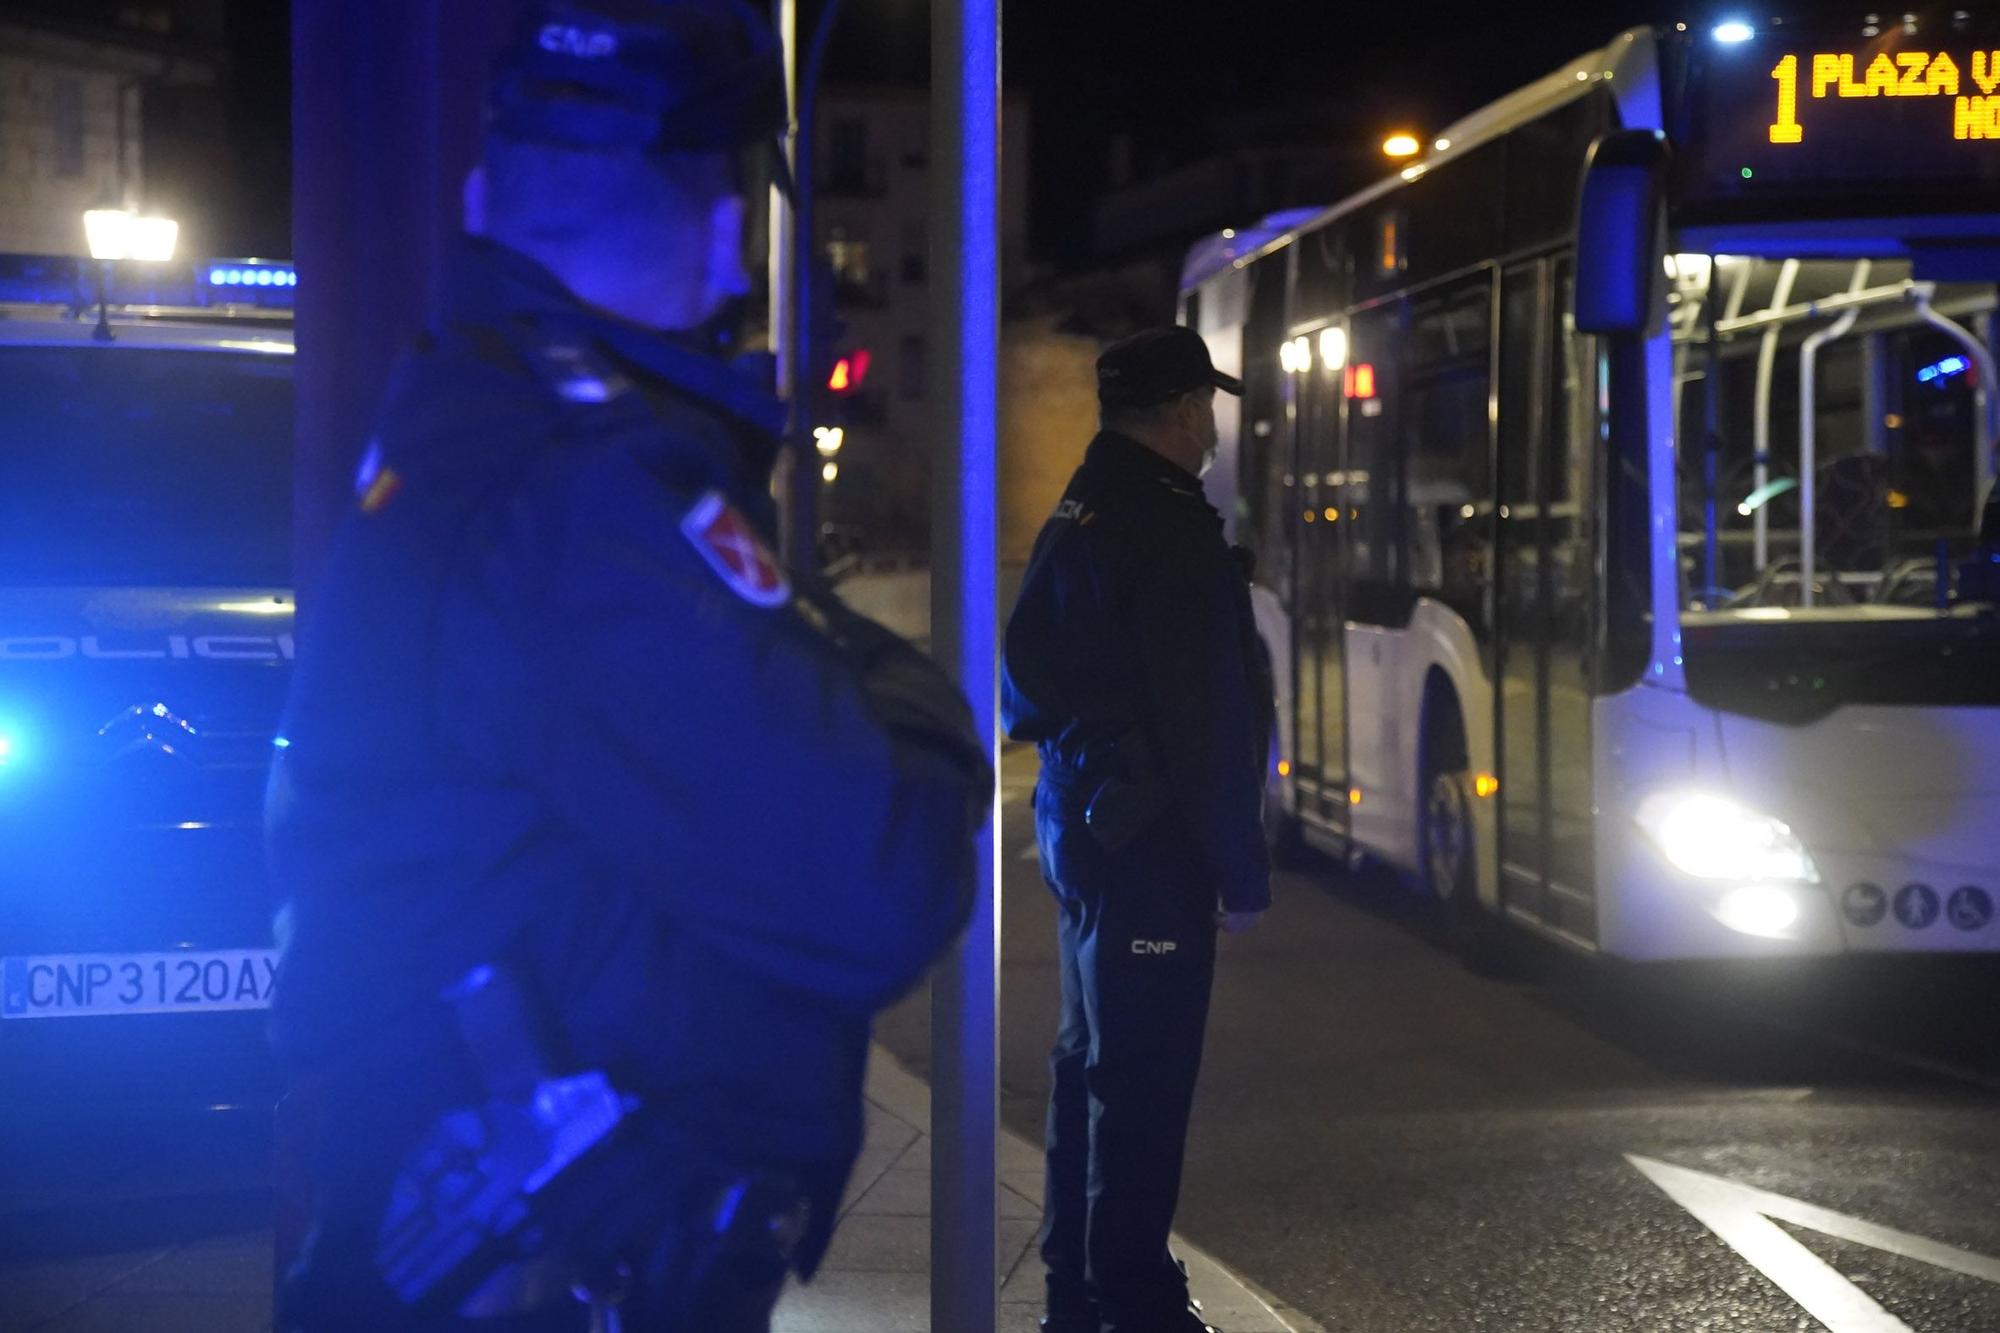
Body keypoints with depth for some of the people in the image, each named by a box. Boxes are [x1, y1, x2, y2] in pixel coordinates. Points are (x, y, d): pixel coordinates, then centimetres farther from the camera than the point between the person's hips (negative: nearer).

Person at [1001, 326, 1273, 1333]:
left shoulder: (1077, 519, 13)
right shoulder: (1169, 530, -18)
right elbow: (1208, 719, -20)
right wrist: (1241, 870, -14)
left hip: (1082, 824, 10)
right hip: (1147, 837, -10)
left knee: (1091, 1059, 17)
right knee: (1143, 1076, -5)